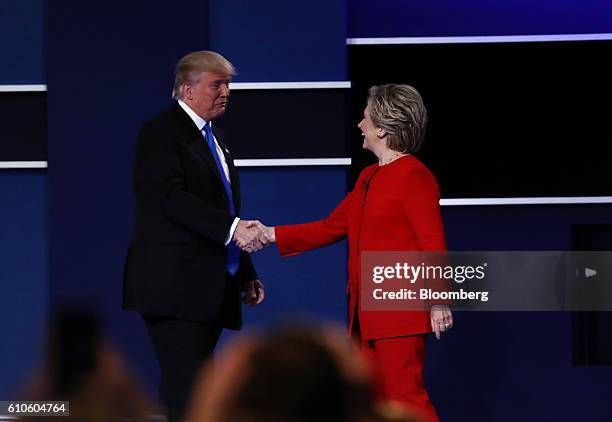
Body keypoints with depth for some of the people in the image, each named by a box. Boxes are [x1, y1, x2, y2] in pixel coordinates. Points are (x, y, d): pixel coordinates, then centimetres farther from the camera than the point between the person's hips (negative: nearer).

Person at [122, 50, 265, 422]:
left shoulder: (217, 137, 20)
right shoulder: (160, 133, -7)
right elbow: (173, 198, -20)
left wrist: (245, 274, 19)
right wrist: (232, 228, -29)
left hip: (212, 290, 9)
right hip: (176, 288, -9)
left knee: (186, 389, 8)